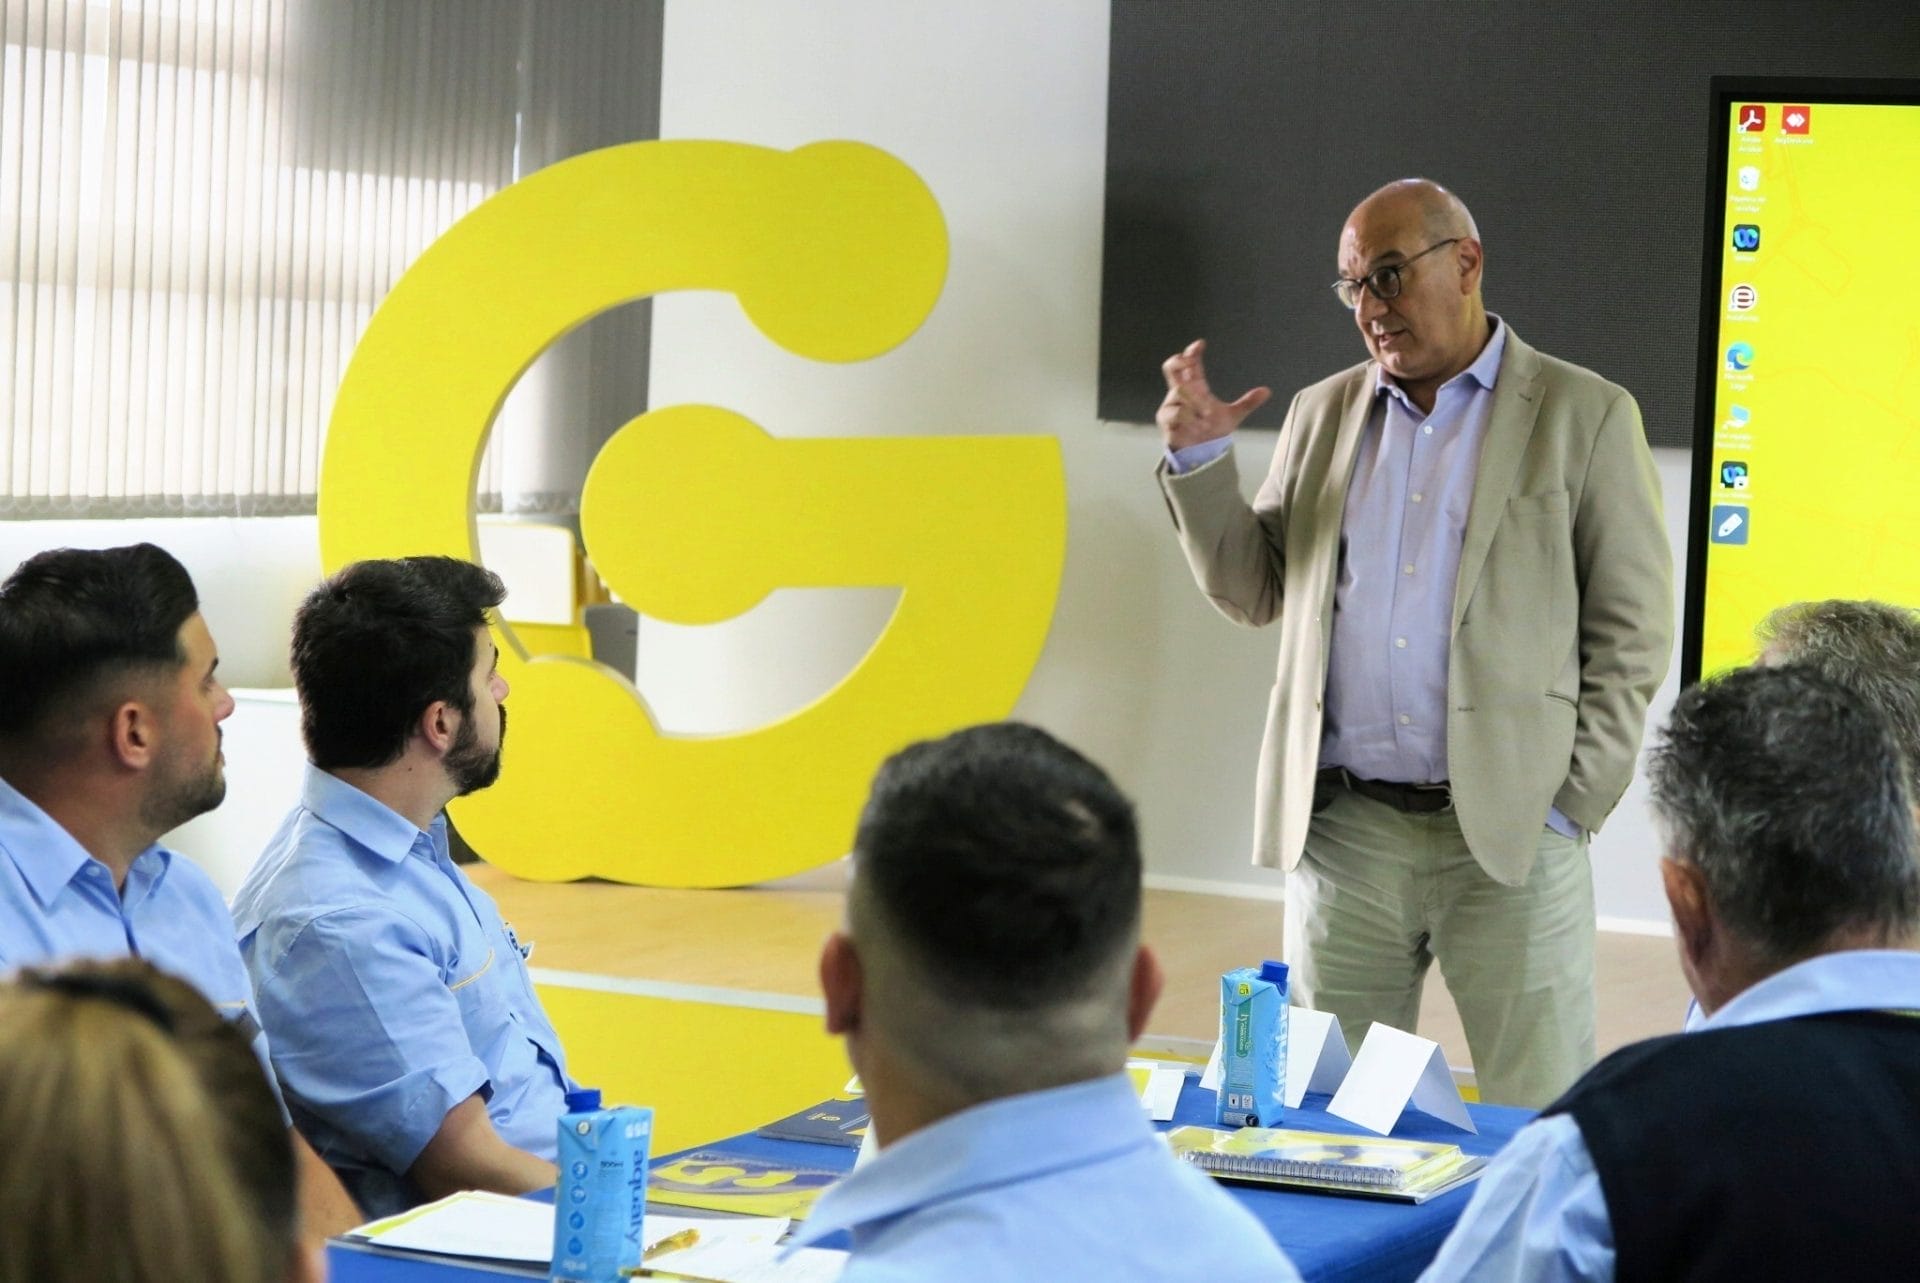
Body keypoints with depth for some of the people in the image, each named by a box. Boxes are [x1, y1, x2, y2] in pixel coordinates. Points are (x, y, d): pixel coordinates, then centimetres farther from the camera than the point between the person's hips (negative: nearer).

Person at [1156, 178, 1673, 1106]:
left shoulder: (1583, 416, 2)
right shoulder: (1322, 414, 15)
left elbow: (1634, 629, 0)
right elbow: (1255, 594, 15)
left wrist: (1573, 802, -7)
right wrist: (1198, 460, 1)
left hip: (1510, 835, -4)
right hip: (1342, 830, 4)